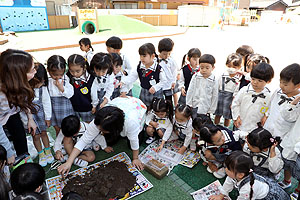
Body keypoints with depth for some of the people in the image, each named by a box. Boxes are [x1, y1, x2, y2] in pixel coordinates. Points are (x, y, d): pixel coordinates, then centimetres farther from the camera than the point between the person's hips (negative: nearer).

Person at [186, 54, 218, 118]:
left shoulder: (214, 81, -4)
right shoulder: (195, 77, -3)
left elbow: (214, 96, 3)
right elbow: (190, 91, 2)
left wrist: (211, 110, 5)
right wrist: (189, 105, 2)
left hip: (205, 109, 0)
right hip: (194, 107, 1)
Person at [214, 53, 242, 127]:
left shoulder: (238, 79, -12)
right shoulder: (223, 75, -2)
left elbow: (236, 93, -9)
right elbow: (217, 87, 6)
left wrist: (233, 103, -8)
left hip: (230, 97, -3)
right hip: (220, 95, 3)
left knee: (227, 117, 11)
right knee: (217, 114, 14)